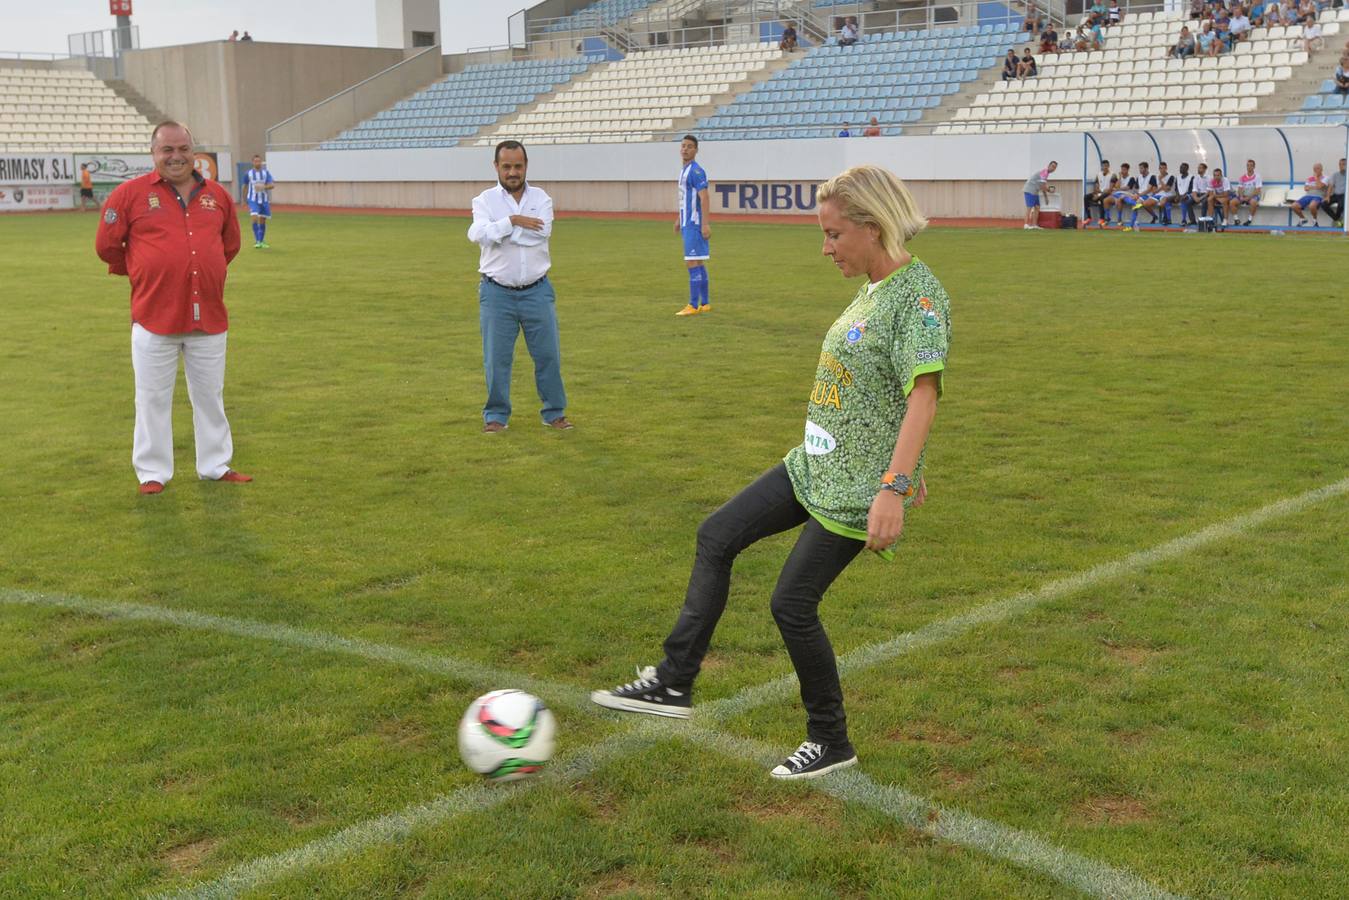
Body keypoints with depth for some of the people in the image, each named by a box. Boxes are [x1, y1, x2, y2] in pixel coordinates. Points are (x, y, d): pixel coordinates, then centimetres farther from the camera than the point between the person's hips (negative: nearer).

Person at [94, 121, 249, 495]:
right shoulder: (129, 193, -4)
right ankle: (153, 472, 15)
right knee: (153, 398, 5)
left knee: (210, 395, 13)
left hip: (209, 317, 3)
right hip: (154, 317, -3)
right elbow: (107, 245, 2)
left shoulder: (217, 195, 6)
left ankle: (215, 465, 25)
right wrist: (143, 274, 11)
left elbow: (231, 244, 20)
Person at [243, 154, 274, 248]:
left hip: (264, 200, 2)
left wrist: (264, 187, -28)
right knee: (255, 218, -19)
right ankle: (257, 241, -17)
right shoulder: (248, 173, 0)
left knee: (262, 221, 8)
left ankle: (261, 242, 23)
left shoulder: (266, 173, 0)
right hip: (253, 200, -2)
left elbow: (272, 185, -9)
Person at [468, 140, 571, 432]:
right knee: (496, 357, 4)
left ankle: (554, 413, 18)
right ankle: (496, 415, 17)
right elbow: (477, 233, -19)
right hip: (497, 293, -1)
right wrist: (513, 221, -22)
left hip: (537, 290, 1)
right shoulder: (485, 200, 1)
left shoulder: (541, 199, 4)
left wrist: (497, 232, -14)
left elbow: (541, 232, -16)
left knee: (548, 354, 5)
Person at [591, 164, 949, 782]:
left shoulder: (918, 291, -18)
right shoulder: (874, 289, 10)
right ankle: (673, 684, 15)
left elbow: (923, 395, -26)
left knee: (792, 604, -3)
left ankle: (830, 743, 17)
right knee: (717, 536, 8)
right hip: (815, 465, 10)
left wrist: (892, 491, -32)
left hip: (856, 488, -10)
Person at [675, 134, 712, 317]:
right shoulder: (684, 170, 16)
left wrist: (705, 224, -25)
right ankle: (705, 304, 17)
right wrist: (679, 220, 27)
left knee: (692, 263, -10)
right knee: (698, 264, 12)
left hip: (694, 225, -10)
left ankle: (693, 306, -8)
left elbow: (704, 198, -20)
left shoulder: (696, 171, -13)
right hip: (688, 224, 10)